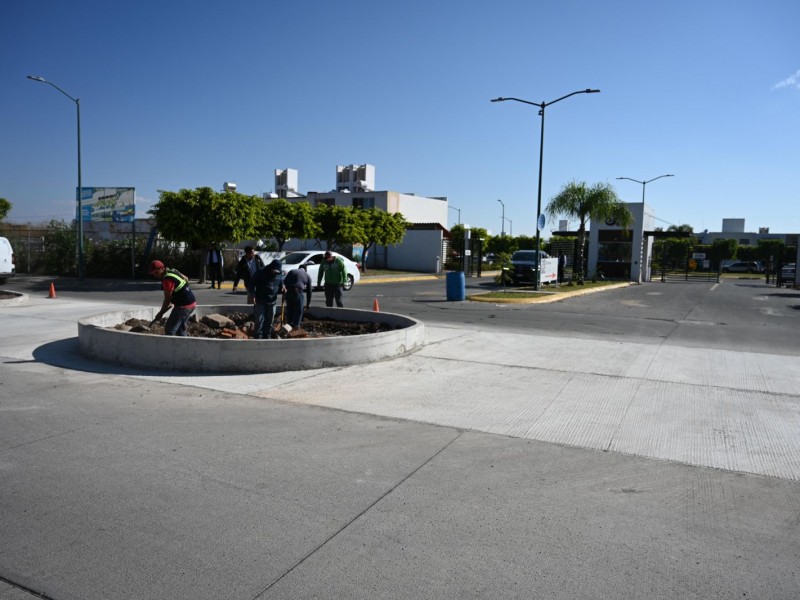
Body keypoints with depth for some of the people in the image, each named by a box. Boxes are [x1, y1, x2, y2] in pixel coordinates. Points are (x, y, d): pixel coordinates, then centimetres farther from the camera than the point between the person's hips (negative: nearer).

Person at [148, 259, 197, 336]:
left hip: (184, 306, -10)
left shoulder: (167, 279, -20)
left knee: (169, 330, -5)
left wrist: (161, 312, -3)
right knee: (180, 329, 18)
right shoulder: (172, 271, 9)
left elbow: (167, 299, -14)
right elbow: (186, 278, 26)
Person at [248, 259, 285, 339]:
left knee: (269, 322, 10)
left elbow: (280, 288, 17)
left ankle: (266, 337, 22)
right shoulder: (261, 272, -8)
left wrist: (283, 290, -7)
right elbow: (251, 284, -4)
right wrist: (253, 295, -12)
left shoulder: (279, 276, 4)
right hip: (260, 302, -4)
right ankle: (257, 337, 0)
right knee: (259, 321, -8)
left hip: (272, 303, 4)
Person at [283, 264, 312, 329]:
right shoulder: (307, 276, 19)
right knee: (298, 311, 7)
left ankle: (289, 324, 27)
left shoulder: (292, 271, 22)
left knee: (289, 309, 17)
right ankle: (296, 326, 3)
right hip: (299, 292, -2)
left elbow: (285, 281, 9)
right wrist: (308, 303, 26)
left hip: (289, 291, 3)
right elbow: (309, 290, 20)